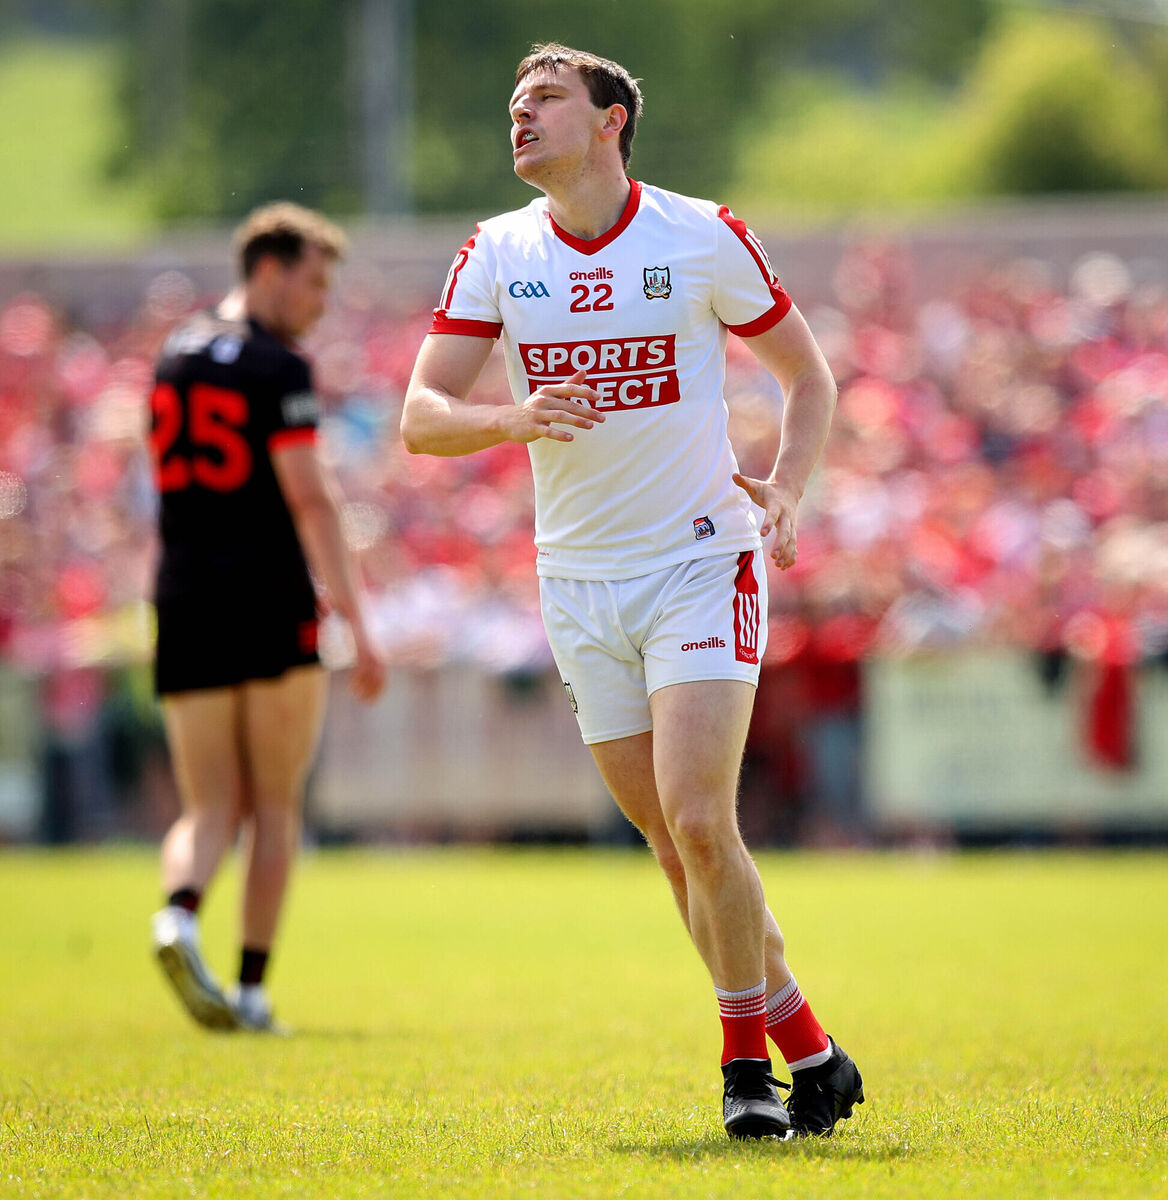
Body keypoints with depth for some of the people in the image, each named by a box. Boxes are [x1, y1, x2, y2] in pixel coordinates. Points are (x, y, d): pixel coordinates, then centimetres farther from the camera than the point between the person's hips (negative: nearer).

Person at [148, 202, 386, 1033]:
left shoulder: (175, 357, 14)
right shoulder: (277, 368, -8)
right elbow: (310, 500, -15)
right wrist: (358, 622, -15)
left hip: (184, 602, 5)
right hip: (271, 602, -5)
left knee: (211, 810, 6)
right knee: (276, 808, 7)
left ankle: (179, 915, -24)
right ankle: (252, 987, 2)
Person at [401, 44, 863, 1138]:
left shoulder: (702, 237, -5)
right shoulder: (496, 254, 2)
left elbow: (807, 373, 7)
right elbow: (420, 418, -4)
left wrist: (784, 491, -10)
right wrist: (513, 419, -24)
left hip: (702, 563, -3)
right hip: (579, 583, 4)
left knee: (696, 821, -17)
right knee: (675, 841, 5)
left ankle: (747, 1052, 0)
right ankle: (804, 1050, 17)